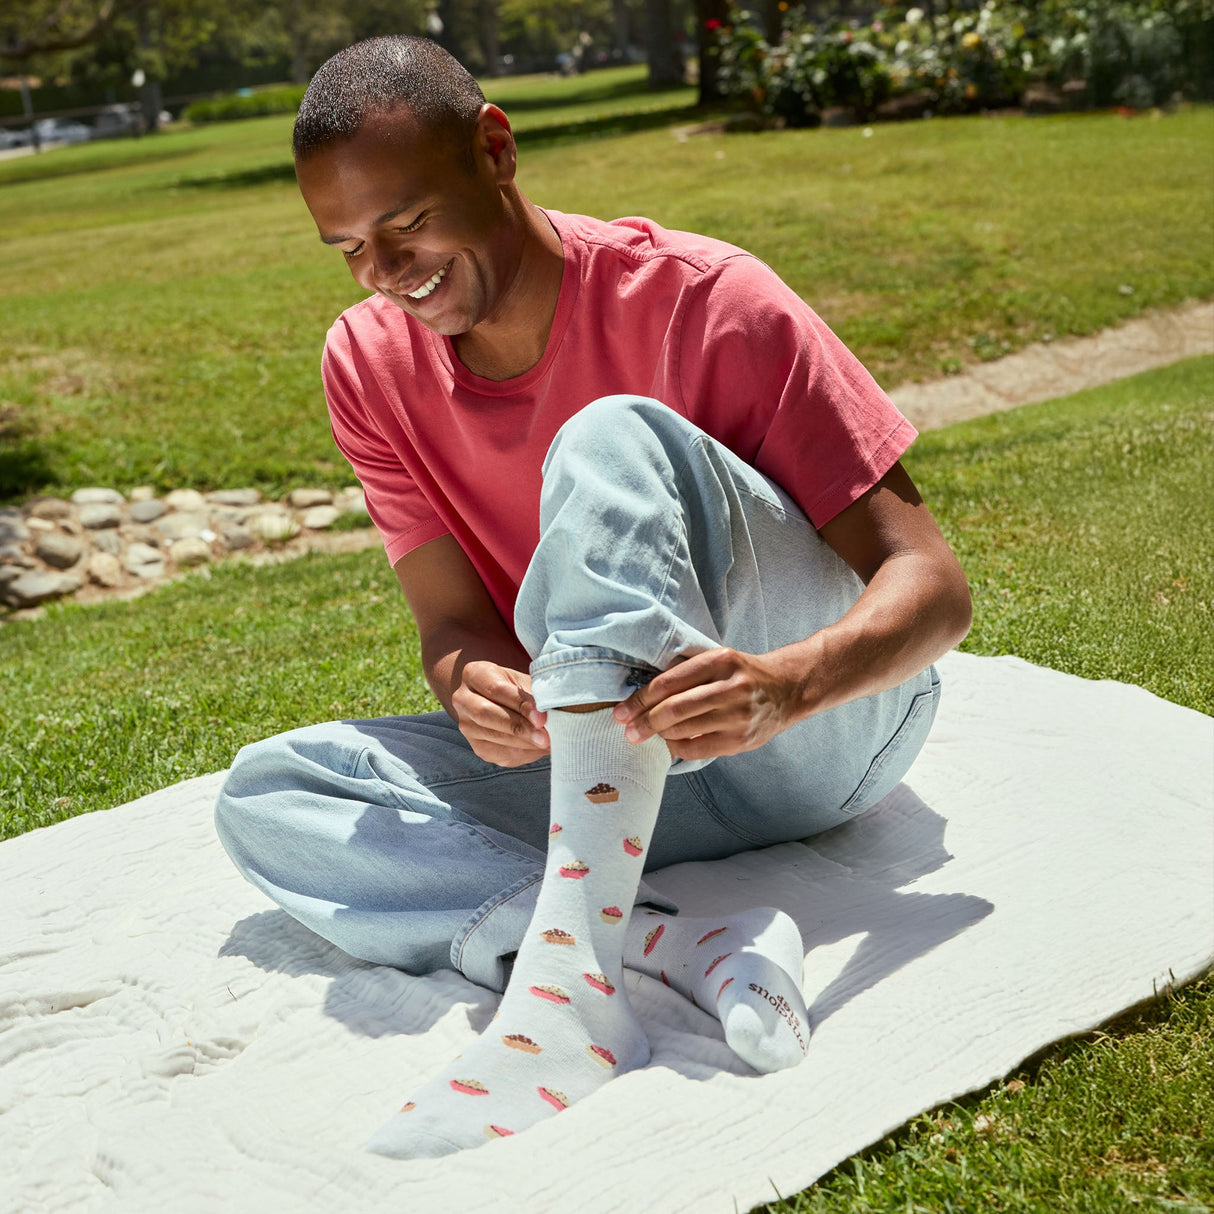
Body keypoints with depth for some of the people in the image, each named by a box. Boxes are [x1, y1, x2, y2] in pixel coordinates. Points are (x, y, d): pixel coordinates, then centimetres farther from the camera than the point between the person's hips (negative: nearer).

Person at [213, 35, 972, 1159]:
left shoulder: (700, 300, -15)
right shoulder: (370, 363, 0)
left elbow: (934, 585, -18)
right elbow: (454, 621, -3)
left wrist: (789, 681, -40)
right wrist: (472, 687, -29)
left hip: (834, 719, -4)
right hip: (620, 763, 5)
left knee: (611, 440, -30)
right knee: (265, 795, -13)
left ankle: (567, 980, -43)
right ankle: (678, 944, -32)